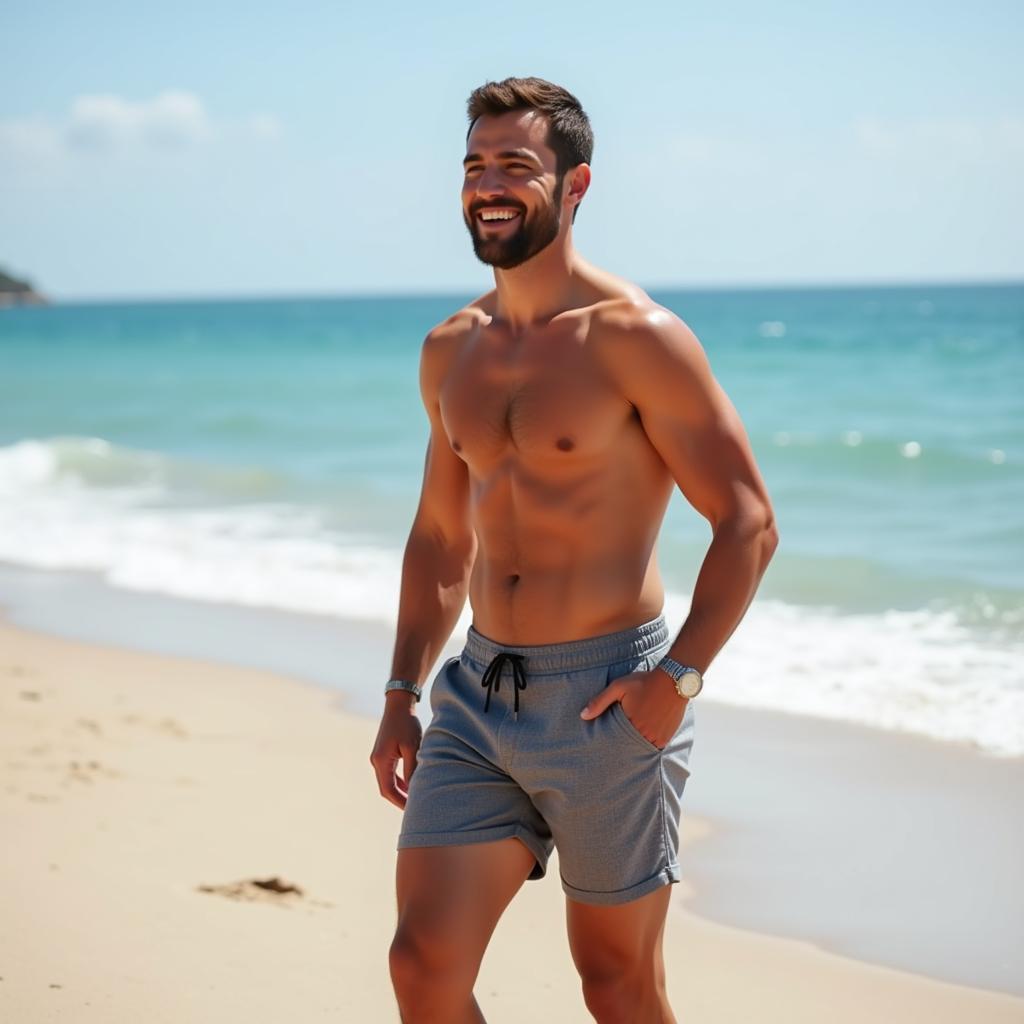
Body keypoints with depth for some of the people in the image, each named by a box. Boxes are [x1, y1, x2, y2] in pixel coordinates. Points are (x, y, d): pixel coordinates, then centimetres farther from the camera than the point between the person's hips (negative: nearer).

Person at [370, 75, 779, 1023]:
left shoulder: (635, 338, -10)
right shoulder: (449, 351, 10)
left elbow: (747, 523, -10)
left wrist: (678, 676, -18)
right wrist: (401, 696, 15)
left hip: (606, 700, -5)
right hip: (476, 693, 6)